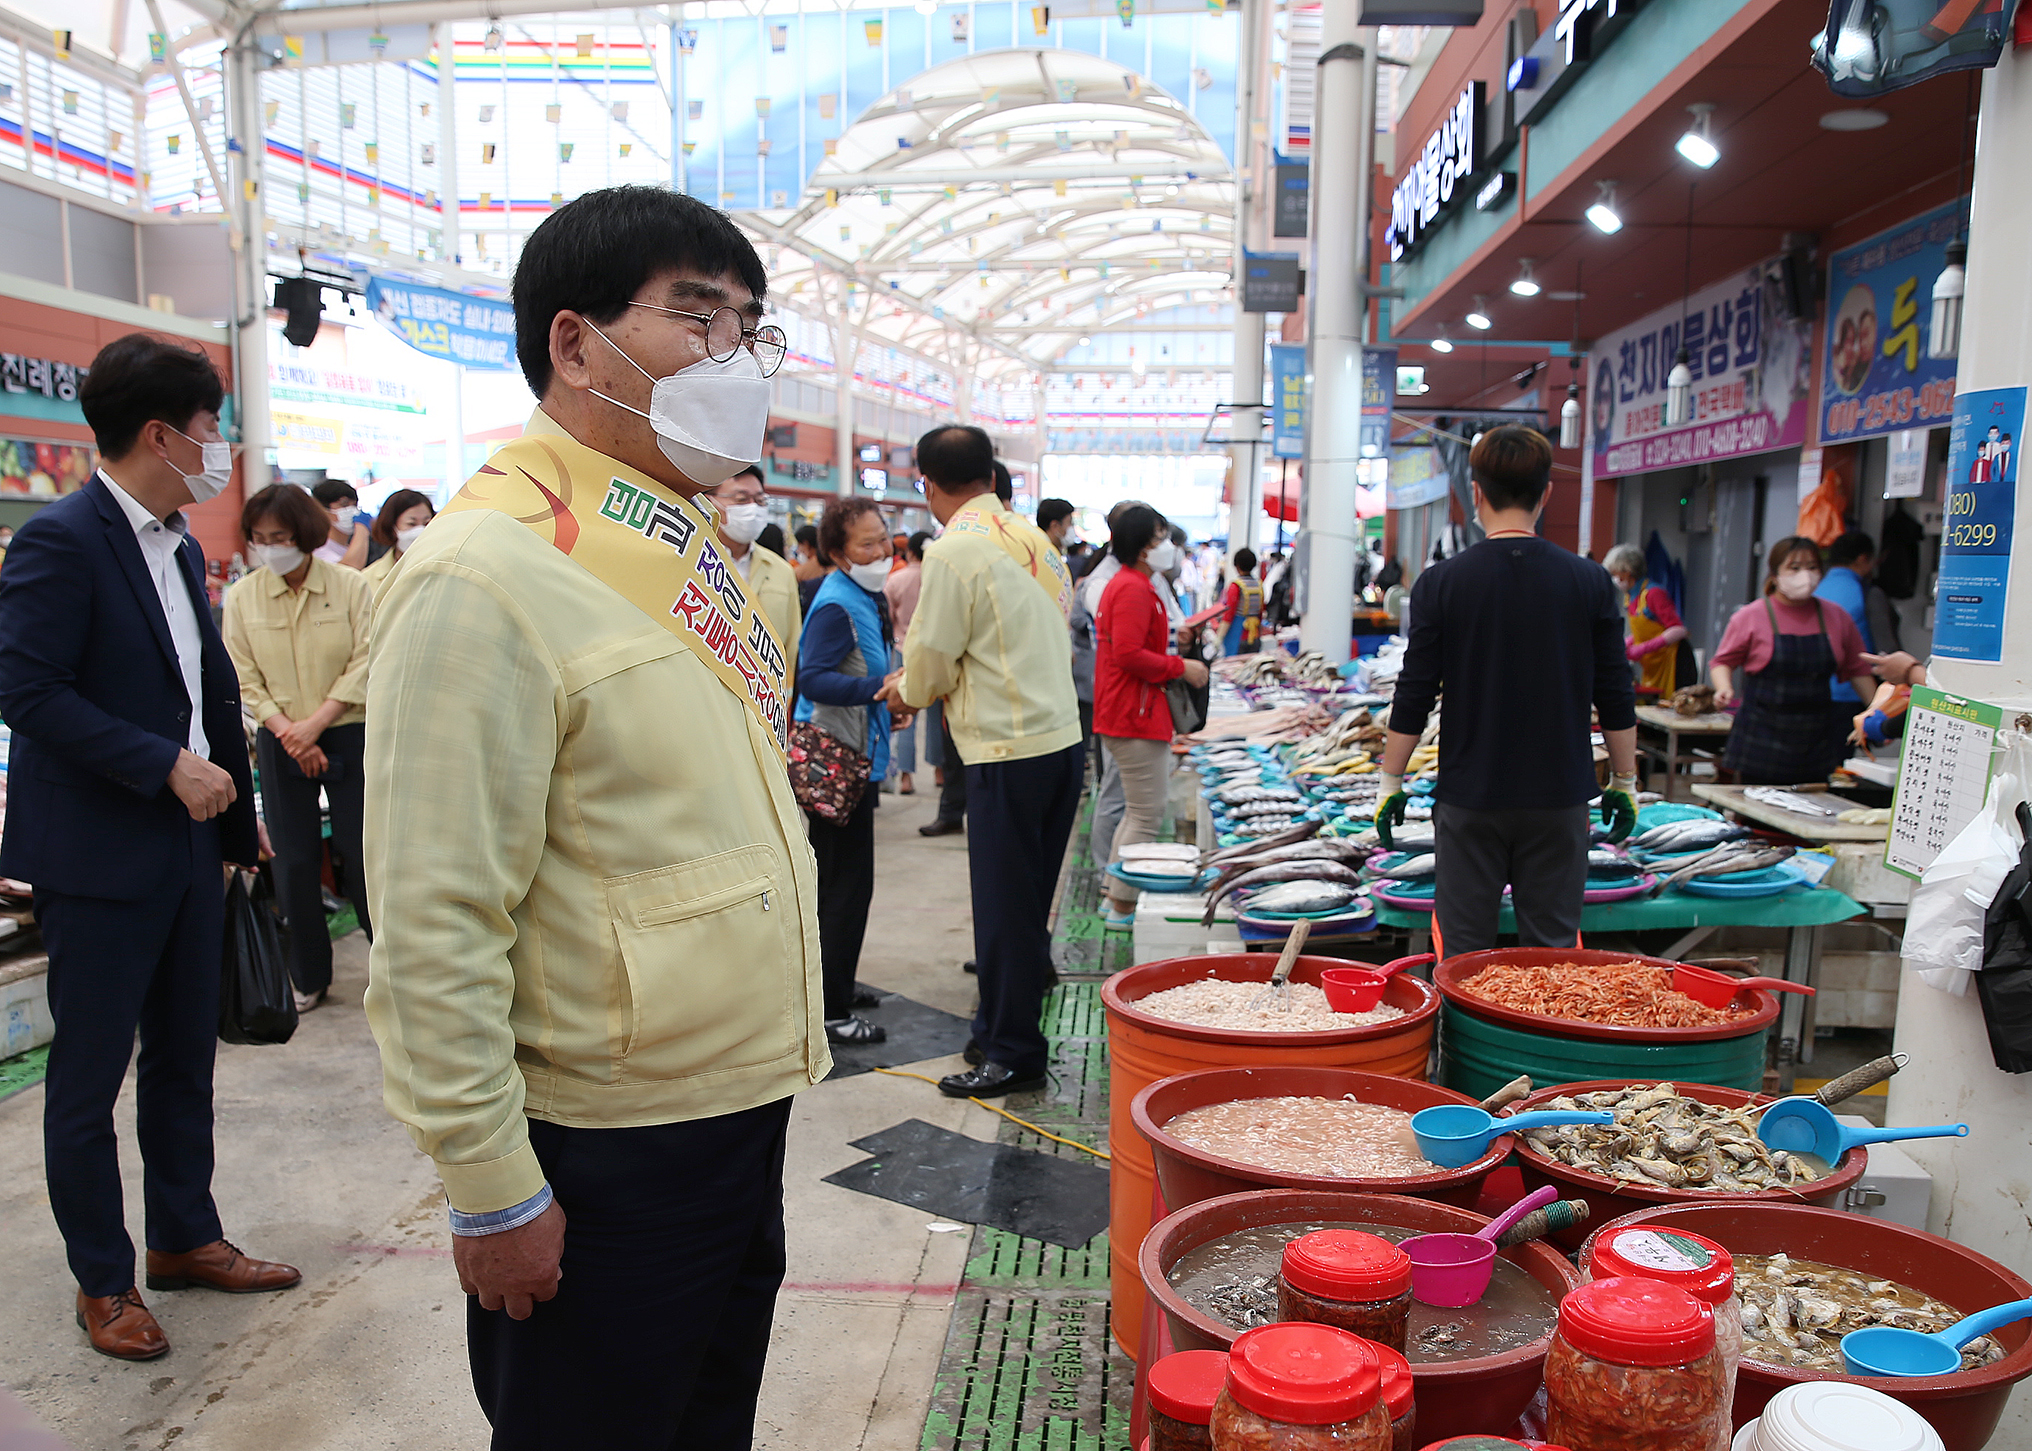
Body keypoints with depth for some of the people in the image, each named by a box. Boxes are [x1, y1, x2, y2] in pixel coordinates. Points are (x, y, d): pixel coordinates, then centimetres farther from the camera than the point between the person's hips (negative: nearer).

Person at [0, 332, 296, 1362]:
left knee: (185, 1057, 17)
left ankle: (183, 1238, 33)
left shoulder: (181, 546, 13)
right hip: (99, 857, -8)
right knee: (88, 1076, 6)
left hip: (188, 848, 8)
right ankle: (103, 1280, 21)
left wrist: (236, 812, 15)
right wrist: (167, 765, -20)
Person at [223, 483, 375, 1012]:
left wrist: (316, 723, -13)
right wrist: (287, 730, -11)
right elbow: (243, 677, 1)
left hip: (348, 734, -2)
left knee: (361, 850, 0)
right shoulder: (241, 597, 3)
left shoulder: (351, 586, -3)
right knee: (293, 859, 6)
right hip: (280, 743, 2)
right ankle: (308, 978, 18)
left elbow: (365, 665, -7)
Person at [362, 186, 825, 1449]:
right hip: (607, 1156, -8)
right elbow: (434, 926, -21)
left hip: (746, 1109, 8)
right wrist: (494, 1191, -17)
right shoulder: (491, 572, -20)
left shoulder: (697, 550, 9)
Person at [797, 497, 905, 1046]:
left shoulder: (863, 596, 12)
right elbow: (812, 678, -28)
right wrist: (879, 687, -38)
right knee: (847, 885, -6)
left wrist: (888, 701, 13)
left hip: (853, 757, 11)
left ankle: (837, 983, 34)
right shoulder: (837, 604, -19)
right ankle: (830, 1011, 1)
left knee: (842, 881, 20)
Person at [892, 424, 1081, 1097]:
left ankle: (1012, 1054, 10)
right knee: (1027, 901, 16)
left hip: (1008, 750, -8)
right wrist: (923, 680, 21)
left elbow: (932, 662, -9)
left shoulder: (954, 549, -12)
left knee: (1005, 908, 1)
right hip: (1061, 734, 8)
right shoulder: (1031, 536, 12)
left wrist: (907, 689, 13)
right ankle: (1003, 1028, 28)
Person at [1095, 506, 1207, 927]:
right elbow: (1128, 654, -25)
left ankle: (1115, 895, 25)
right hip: (1136, 717, -11)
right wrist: (1180, 667, -17)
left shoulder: (1126, 584, 18)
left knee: (1138, 810, 19)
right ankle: (1122, 907, 2)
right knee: (1147, 815, -5)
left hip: (1125, 714, 11)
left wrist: (1171, 666, 15)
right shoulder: (1134, 589, -17)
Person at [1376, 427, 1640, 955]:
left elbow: (1413, 698, -4)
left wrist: (1391, 782, 6)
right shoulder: (1589, 582, -2)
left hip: (1468, 798, -1)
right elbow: (1616, 698, 2)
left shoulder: (1441, 583, -6)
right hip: (1559, 797, 1)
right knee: (1554, 949, 10)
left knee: (1463, 952, 8)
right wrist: (1624, 782, 14)